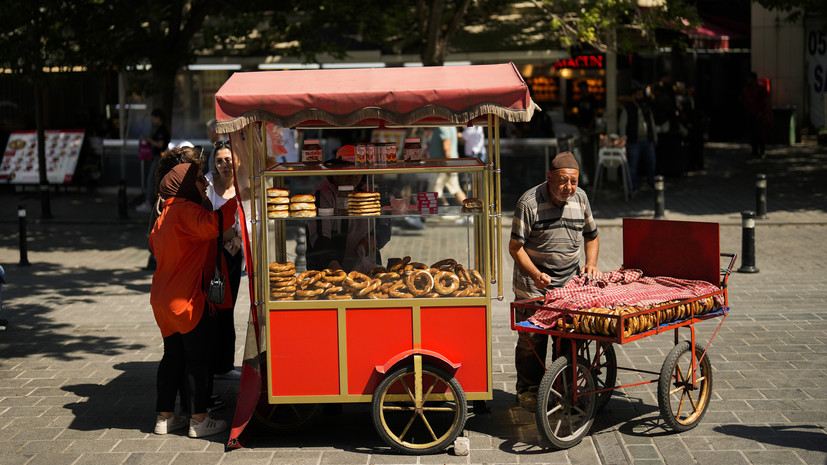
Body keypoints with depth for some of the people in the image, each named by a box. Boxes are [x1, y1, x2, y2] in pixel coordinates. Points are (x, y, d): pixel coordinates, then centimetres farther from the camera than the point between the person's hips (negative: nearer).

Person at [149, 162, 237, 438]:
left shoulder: (166, 215, 15)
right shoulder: (185, 211, -17)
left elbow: (154, 244, 28)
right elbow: (210, 225, -37)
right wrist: (236, 201, -33)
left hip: (164, 298, 10)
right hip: (188, 298, -9)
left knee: (173, 356, 15)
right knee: (198, 357, 0)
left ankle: (164, 417, 19)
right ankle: (198, 420, 5)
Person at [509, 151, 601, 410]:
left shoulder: (580, 198, 3)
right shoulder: (529, 202, -13)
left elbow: (591, 235, 18)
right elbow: (515, 246, -12)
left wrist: (591, 263, 0)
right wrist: (535, 274, -25)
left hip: (570, 282, 4)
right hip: (533, 285, -4)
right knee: (532, 338, -2)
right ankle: (527, 390, 13)